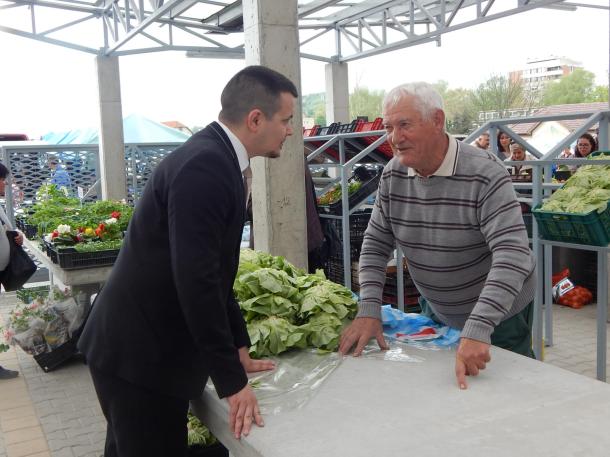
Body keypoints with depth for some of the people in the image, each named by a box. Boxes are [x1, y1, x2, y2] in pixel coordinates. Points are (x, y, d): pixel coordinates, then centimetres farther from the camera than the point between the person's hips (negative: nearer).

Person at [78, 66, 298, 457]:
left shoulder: (214, 157, 9)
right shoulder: (205, 167, -23)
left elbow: (215, 271, 15)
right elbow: (196, 281, -27)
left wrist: (238, 350, 16)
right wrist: (232, 380, -21)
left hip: (141, 347, 10)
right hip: (139, 355, -10)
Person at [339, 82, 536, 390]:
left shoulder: (485, 174, -28)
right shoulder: (392, 175, -9)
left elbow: (513, 255, -36)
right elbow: (375, 245, -4)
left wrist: (477, 330, -45)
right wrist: (369, 310, -17)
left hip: (499, 317, -5)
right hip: (434, 310, 5)